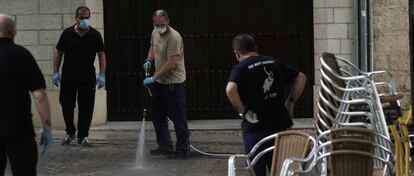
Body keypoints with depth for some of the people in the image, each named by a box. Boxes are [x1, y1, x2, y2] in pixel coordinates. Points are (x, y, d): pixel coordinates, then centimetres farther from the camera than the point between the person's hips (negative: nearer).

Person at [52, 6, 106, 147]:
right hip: (68, 77, 1)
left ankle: (83, 136, 12)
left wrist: (102, 75, -4)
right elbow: (59, 54, 6)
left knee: (86, 108, 1)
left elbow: (101, 55, 3)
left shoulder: (95, 35, 0)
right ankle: (70, 133, 24)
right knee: (67, 106, 5)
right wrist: (55, 72, 0)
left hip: (88, 78, 0)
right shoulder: (67, 34, 0)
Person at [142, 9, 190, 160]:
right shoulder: (155, 33, 6)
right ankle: (165, 146, 28)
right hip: (159, 82, 9)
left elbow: (172, 64, -25)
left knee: (178, 118, -3)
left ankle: (183, 151, 4)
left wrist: (154, 78, -23)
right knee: (158, 116, 16)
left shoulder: (174, 37, -21)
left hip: (174, 83, -9)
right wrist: (149, 60, 9)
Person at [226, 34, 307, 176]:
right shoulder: (274, 63, 10)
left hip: (256, 127, -5)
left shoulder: (240, 68, -8)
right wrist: (290, 102, 16)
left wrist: (244, 112, -16)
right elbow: (301, 78, 16)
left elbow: (230, 90, -27)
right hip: (280, 123, 5)